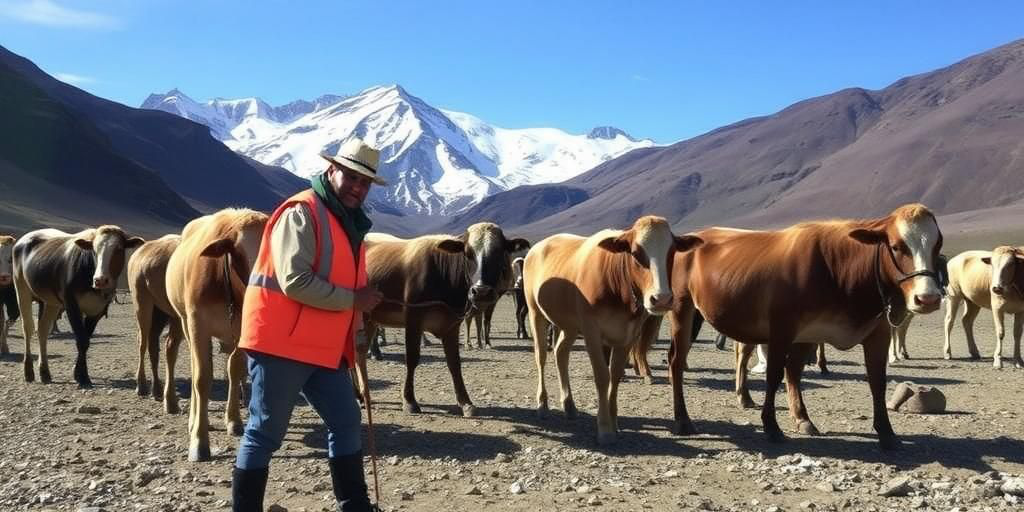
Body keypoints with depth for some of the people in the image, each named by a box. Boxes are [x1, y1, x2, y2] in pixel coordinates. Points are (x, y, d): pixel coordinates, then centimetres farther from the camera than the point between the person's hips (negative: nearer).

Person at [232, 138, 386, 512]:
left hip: (326, 348, 9)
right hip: (281, 343, -9)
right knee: (265, 433, 0)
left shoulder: (350, 222, 17)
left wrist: (356, 332, 16)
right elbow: (296, 282, -23)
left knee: (346, 423, 11)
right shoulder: (301, 212, -12)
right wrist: (352, 300, -17)